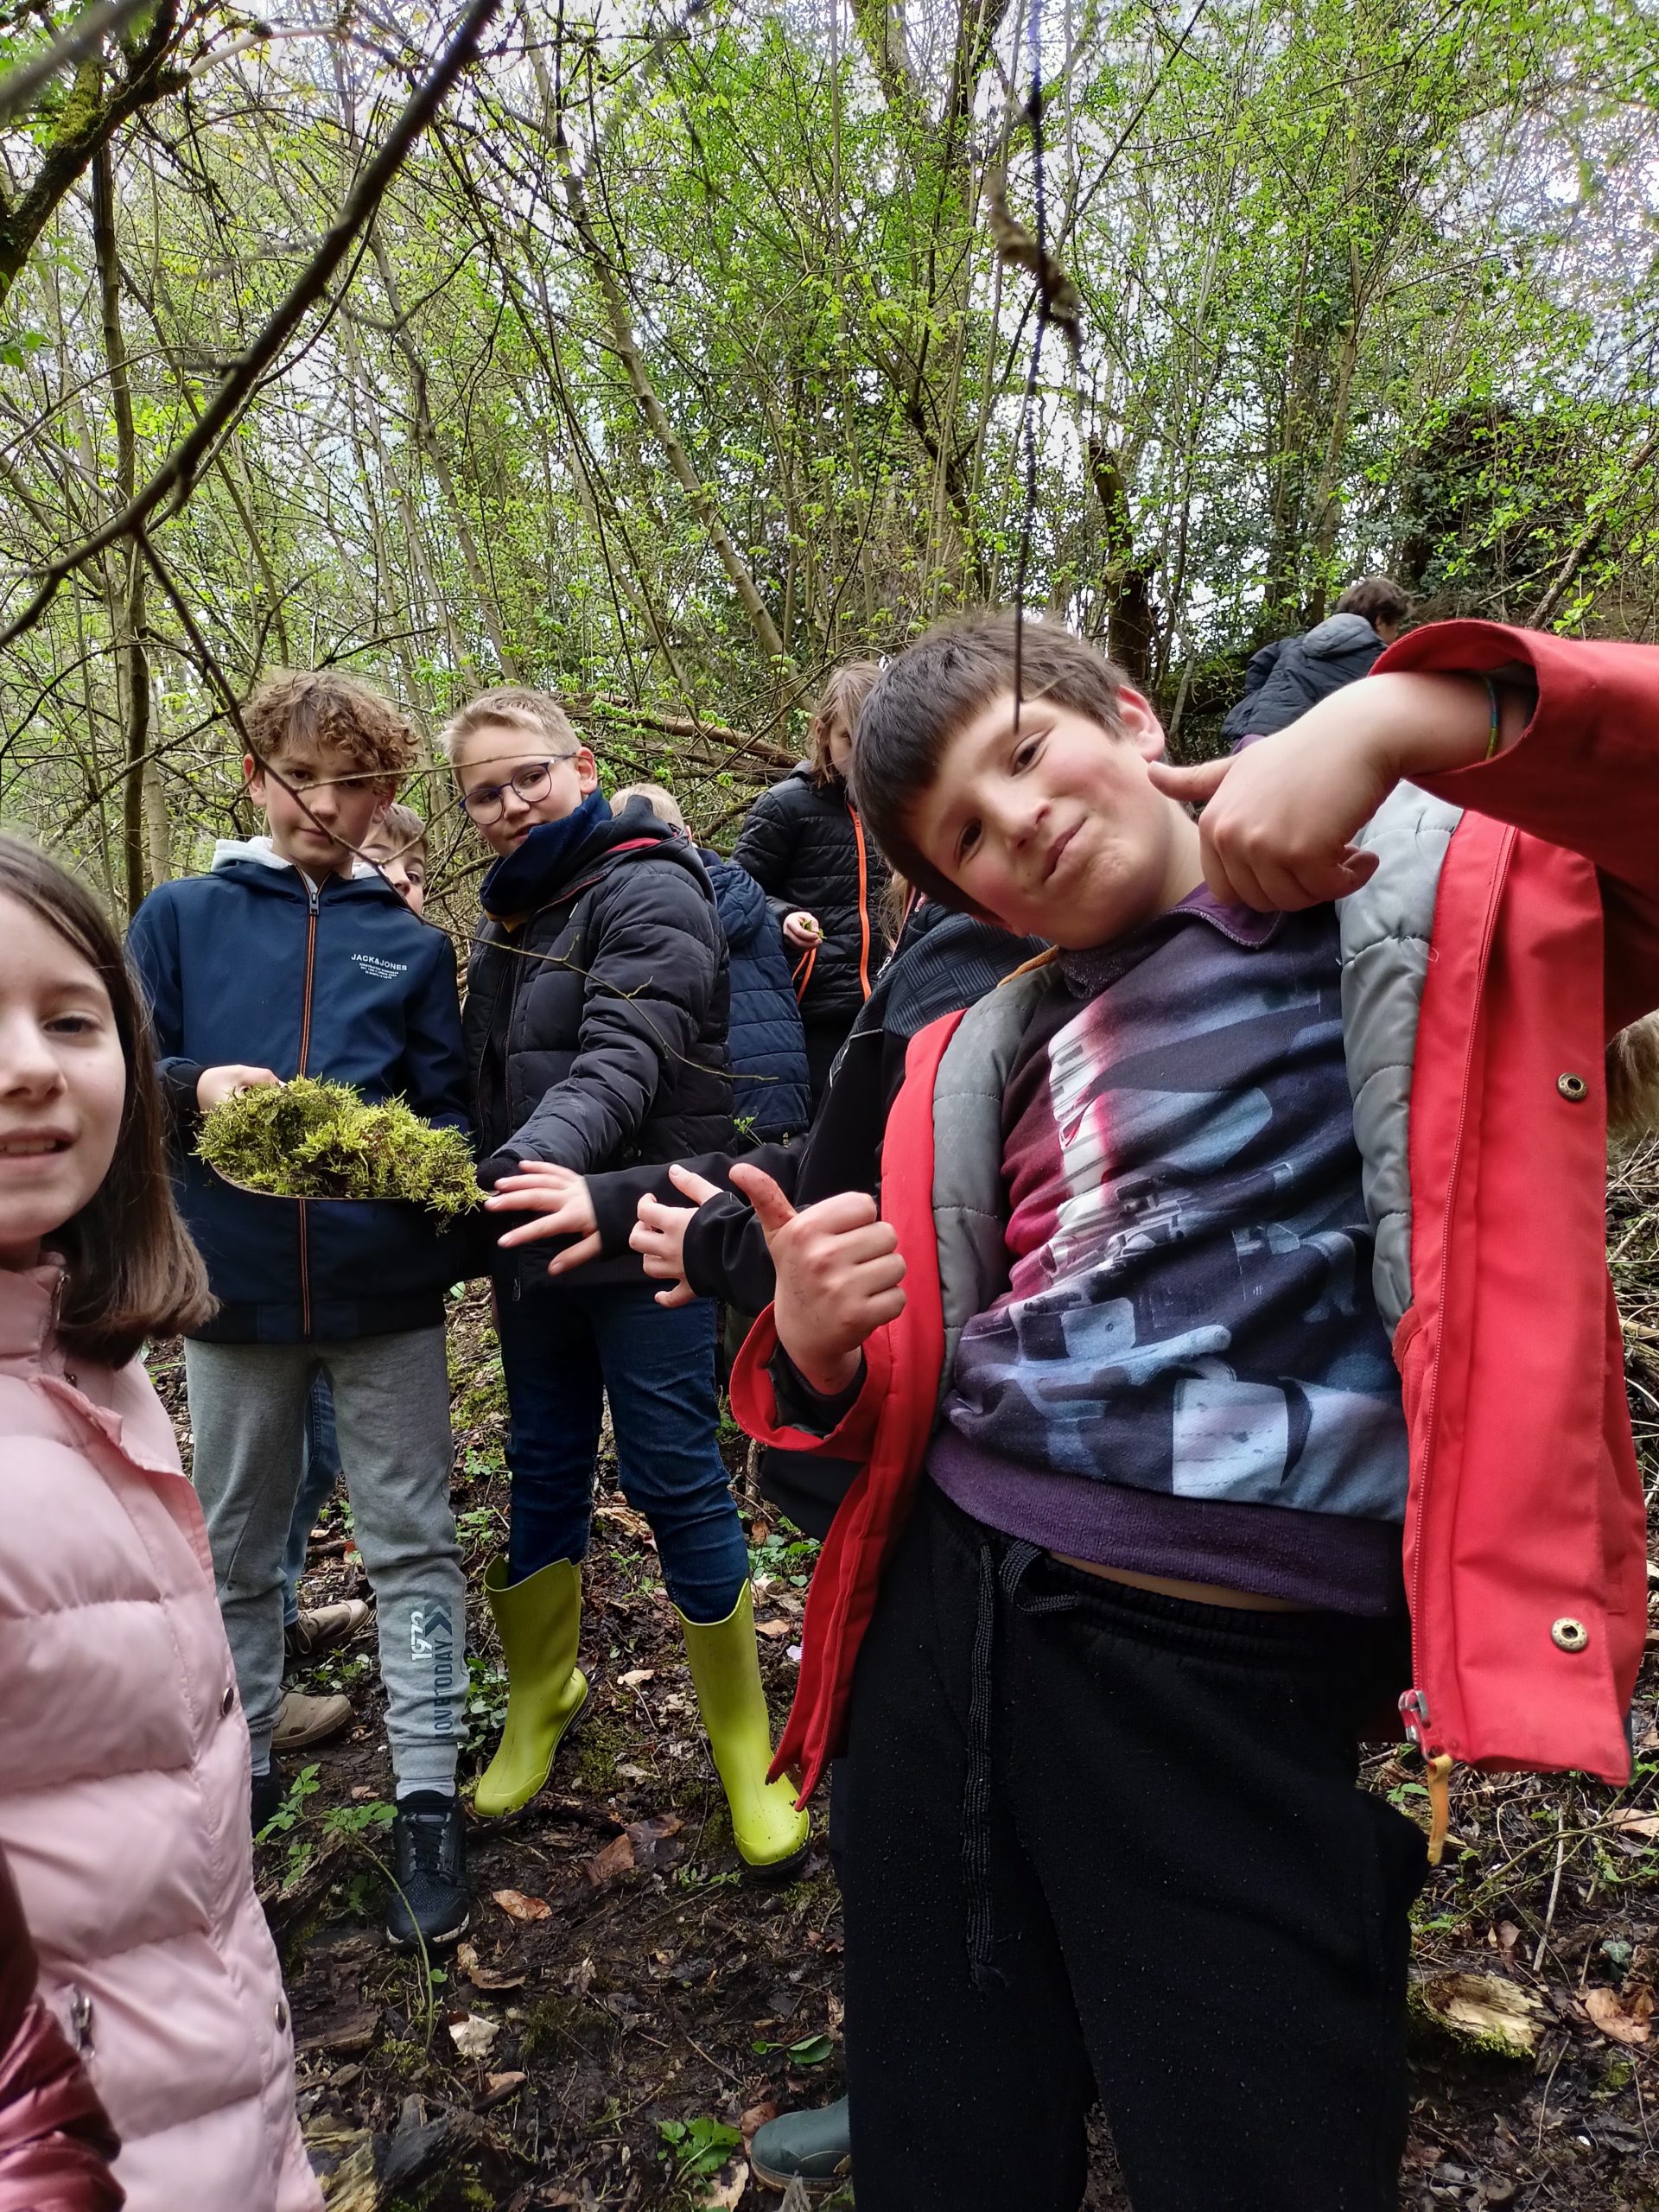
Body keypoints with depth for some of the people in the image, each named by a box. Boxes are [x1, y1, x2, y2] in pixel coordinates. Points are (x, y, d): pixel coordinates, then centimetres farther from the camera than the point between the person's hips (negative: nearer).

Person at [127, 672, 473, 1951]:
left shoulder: (411, 945, 7)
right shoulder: (182, 918, 5)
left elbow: (449, 1112, 6)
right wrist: (197, 1088, -17)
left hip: (387, 1292, 0)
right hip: (235, 1291, 1)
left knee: (413, 1545, 4)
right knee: (237, 1550, 15)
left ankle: (427, 1799, 16)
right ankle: (243, 1763, 36)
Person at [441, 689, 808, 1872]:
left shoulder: (647, 890, -11)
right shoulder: (510, 912, 14)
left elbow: (623, 1059, -26)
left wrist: (545, 1153, -42)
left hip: (643, 1235, -7)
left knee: (677, 1480, -1)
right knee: (545, 1471, 16)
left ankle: (745, 1745, 17)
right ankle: (541, 1703, 36)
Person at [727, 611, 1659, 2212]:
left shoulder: (1451, 896, 1)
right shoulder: (983, 1057, 12)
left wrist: (1414, 710, -25)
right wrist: (815, 1350, -7)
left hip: (1234, 1683, -4)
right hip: (939, 1624, 5)